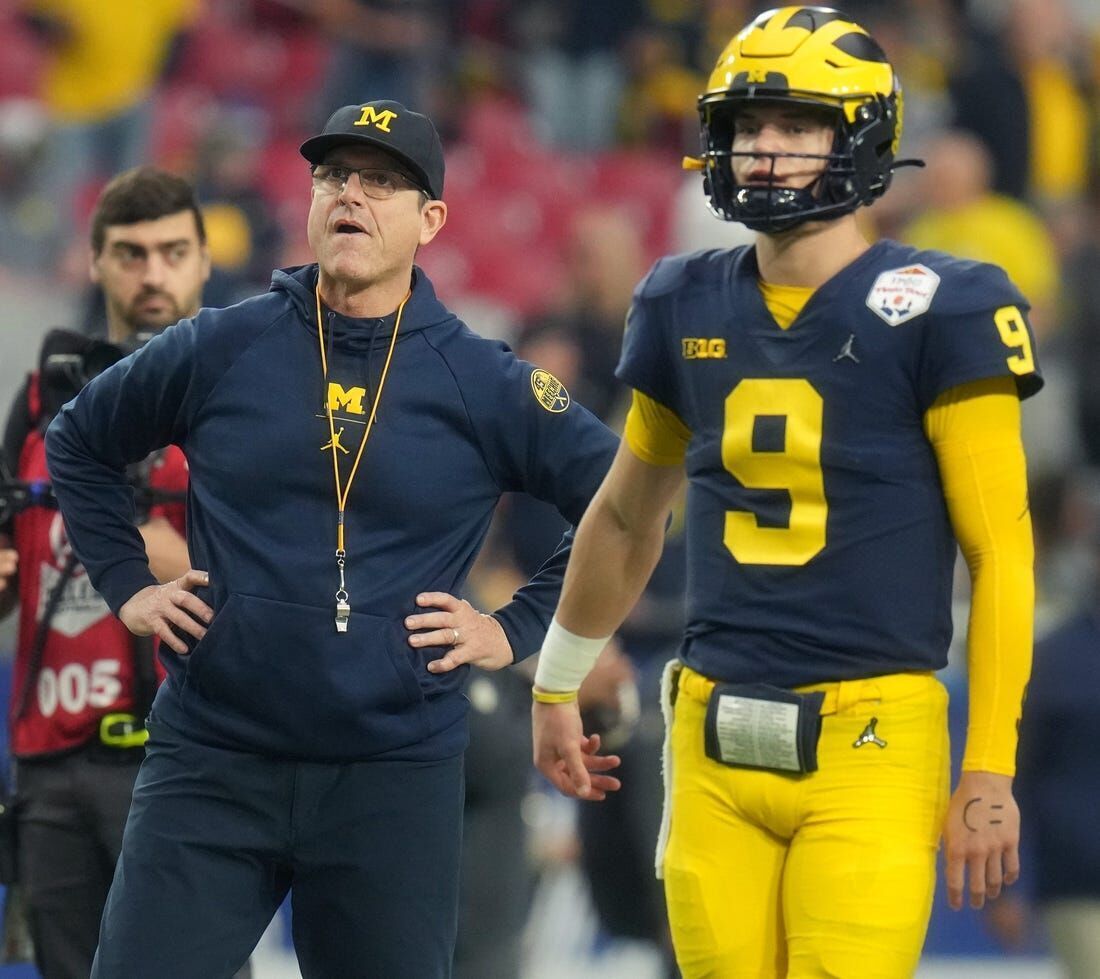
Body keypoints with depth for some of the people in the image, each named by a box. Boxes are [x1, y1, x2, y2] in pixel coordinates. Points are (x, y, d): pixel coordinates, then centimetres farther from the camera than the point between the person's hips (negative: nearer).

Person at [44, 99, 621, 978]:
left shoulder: (484, 383, 1)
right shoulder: (221, 350, 5)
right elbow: (77, 444, 20)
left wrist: (518, 629, 0)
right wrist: (127, 584, 11)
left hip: (394, 776, -1)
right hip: (212, 763, 1)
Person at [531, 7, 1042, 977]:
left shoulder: (938, 314, -6)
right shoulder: (688, 307, 10)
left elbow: (1001, 554, -6)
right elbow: (628, 517, 26)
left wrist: (990, 771, -10)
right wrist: (556, 683, 34)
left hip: (870, 744, -5)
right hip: (716, 744, 5)